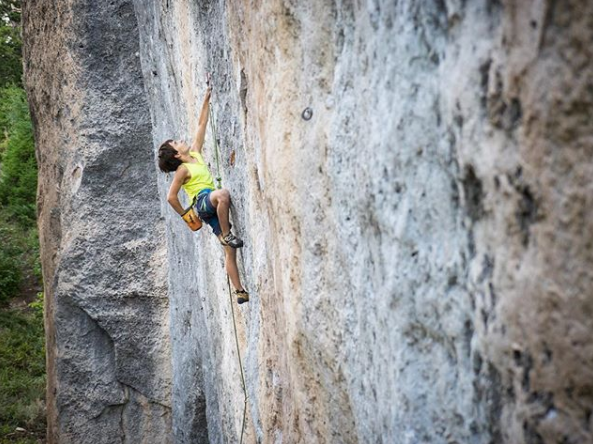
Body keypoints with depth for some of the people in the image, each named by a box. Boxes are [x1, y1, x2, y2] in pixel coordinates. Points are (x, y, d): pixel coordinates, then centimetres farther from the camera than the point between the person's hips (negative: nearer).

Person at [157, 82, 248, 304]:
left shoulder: (195, 153, 16)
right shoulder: (183, 170, -4)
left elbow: (201, 125, 17)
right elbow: (171, 197, -4)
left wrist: (206, 98, 13)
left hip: (212, 205, 7)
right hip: (201, 202, -7)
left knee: (230, 250, -1)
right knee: (222, 194, -42)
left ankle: (241, 292, -2)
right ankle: (227, 234, -29)